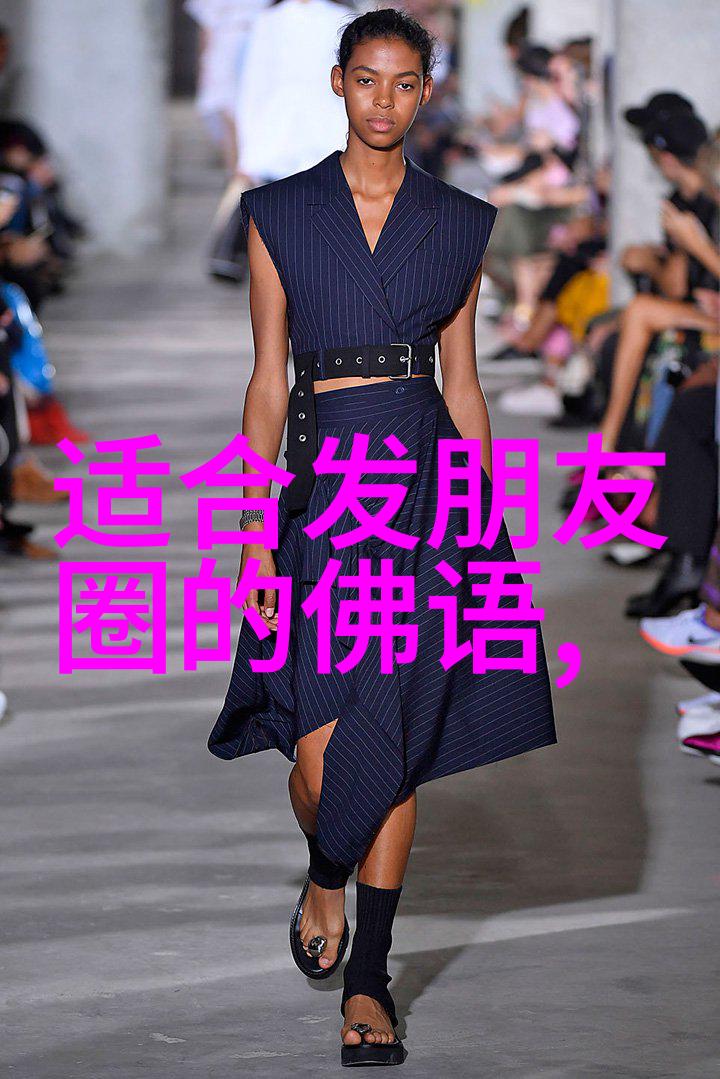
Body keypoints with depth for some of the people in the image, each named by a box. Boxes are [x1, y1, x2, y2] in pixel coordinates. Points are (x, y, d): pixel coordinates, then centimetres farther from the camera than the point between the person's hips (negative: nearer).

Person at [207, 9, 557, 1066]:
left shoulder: (458, 223, 8)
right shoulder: (280, 215, 4)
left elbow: (463, 384, 11)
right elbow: (268, 383, 3)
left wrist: (487, 531, 7)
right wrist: (258, 538, -3)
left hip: (432, 482, 1)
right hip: (326, 488, -1)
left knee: (400, 748, 2)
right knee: (325, 750, -7)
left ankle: (369, 977, 12)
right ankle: (325, 875, 28)